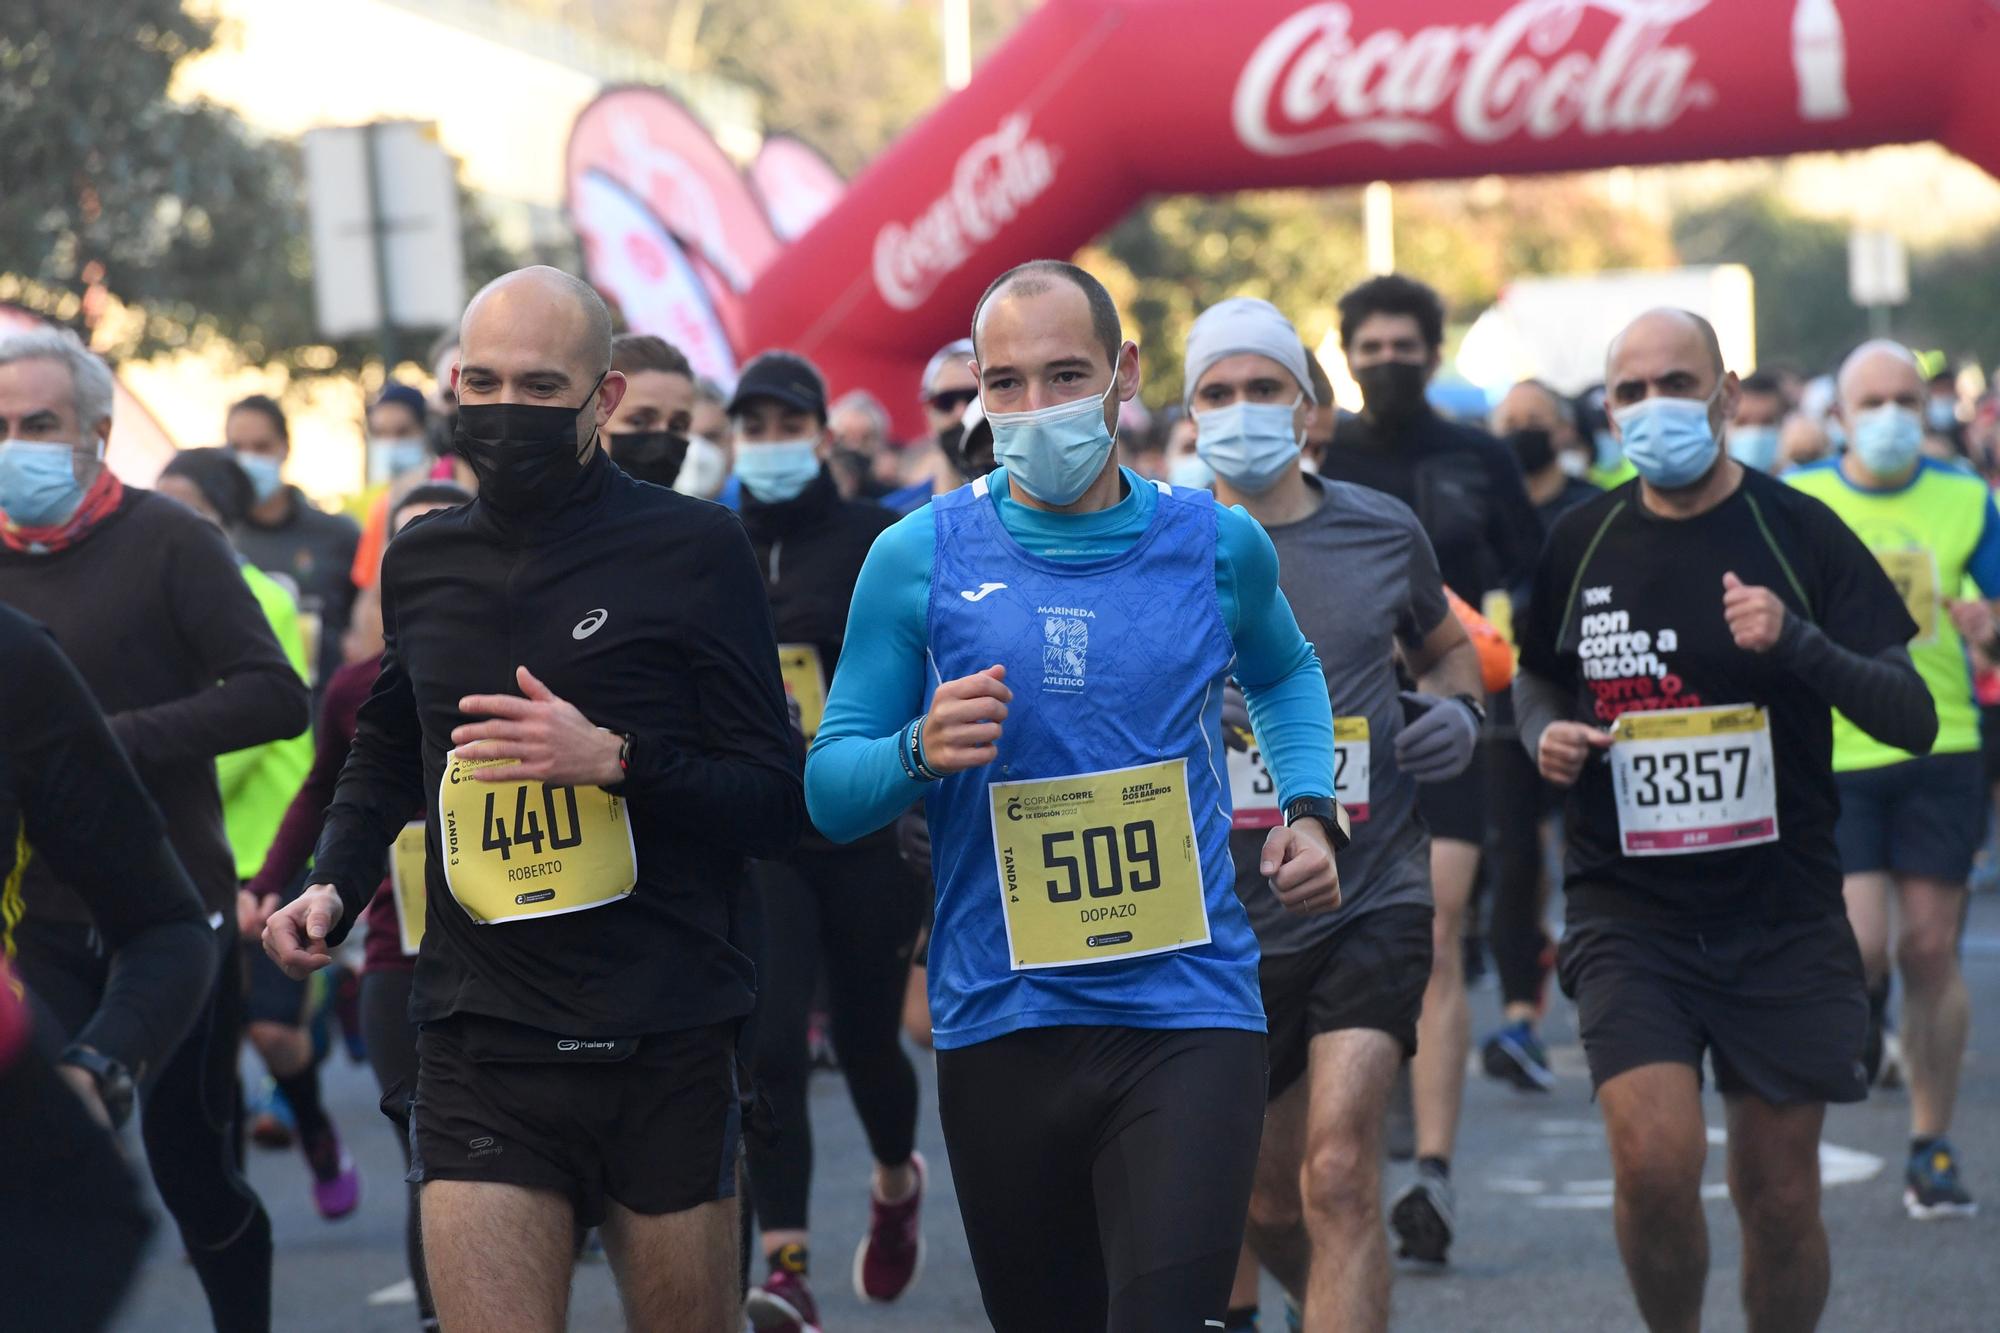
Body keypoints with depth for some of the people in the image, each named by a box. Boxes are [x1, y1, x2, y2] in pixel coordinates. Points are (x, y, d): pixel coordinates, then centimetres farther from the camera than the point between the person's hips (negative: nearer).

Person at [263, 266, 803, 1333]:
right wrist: (334, 886, 13)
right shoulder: (424, 562, 11)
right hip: (479, 1038, 2)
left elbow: (775, 805, -4)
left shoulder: (693, 549, -3)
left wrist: (616, 759, -18)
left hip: (662, 1045, -2)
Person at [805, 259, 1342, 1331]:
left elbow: (1284, 673, 28)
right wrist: (921, 752, -19)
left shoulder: (1218, 545, 4)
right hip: (999, 1028, 1)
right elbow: (829, 791, 2)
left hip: (1189, 1013, 0)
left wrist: (1309, 807, 11)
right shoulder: (920, 556, 0)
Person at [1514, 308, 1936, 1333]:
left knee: (1781, 1199, 4)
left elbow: (1913, 718, -7)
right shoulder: (1583, 541, 3)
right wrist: (1546, 737, -1)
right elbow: (1538, 678, 22)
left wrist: (1797, 640, -23)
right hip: (1627, 911, 0)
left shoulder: (1798, 533, -3)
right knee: (1655, 1166, -16)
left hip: (1783, 916, 0)